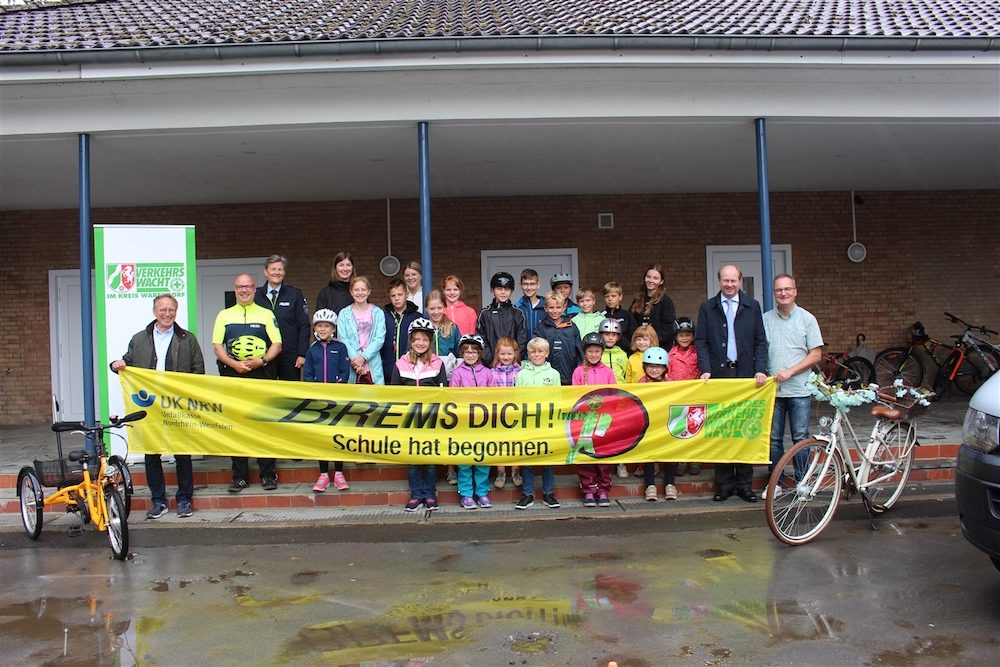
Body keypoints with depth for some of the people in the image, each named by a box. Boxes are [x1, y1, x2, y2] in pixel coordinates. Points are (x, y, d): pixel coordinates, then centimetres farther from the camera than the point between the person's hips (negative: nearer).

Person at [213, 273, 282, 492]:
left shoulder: (266, 314, 10)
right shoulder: (224, 315, 12)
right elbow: (217, 346, 6)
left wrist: (261, 361, -13)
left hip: (262, 375, -1)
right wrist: (235, 364, -11)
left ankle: (267, 474, 6)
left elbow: (277, 344, 5)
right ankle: (239, 476, 9)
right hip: (233, 375, 1)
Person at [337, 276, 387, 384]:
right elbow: (343, 339, 0)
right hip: (351, 367, 0)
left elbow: (380, 338, -1)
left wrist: (363, 357, -11)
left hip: (373, 367, 0)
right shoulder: (344, 314, 8)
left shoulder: (378, 313, 7)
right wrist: (354, 358, -13)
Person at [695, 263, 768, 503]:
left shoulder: (752, 306, 10)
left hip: (746, 375, 0)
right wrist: (706, 370, -8)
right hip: (718, 375, 0)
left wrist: (760, 370, -6)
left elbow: (760, 341, 7)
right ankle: (724, 484, 9)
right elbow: (701, 342, 4)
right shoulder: (707, 308, 9)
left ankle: (744, 483, 11)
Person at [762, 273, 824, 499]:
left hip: (799, 389, -1)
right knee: (774, 438, 7)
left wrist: (790, 371, -11)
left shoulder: (807, 319, 2)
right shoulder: (765, 319, 6)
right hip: (772, 389, 2)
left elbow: (816, 355, -1)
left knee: (801, 438, 3)